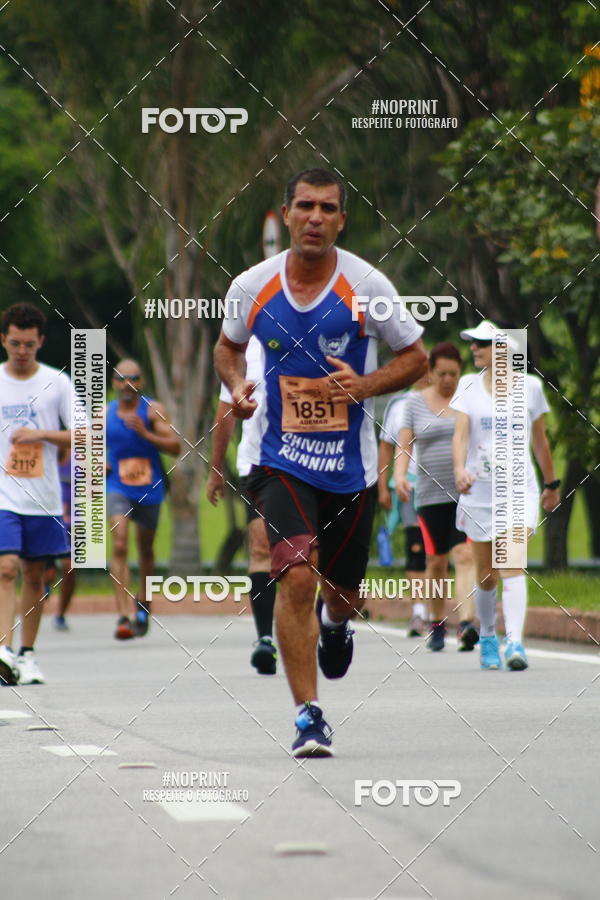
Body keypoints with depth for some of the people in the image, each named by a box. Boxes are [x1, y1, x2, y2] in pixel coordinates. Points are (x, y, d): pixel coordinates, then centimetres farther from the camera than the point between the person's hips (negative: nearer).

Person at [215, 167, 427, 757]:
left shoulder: (367, 287, -9)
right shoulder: (252, 287, -5)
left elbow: (415, 359, 0)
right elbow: (228, 346, 15)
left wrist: (365, 385, -17)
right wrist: (236, 387, -6)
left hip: (351, 465, 1)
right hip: (281, 459, -1)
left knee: (342, 591, 14)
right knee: (296, 577, -20)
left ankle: (334, 621, 54)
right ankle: (308, 716, -13)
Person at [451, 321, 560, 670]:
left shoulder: (530, 386, 2)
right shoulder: (469, 385, 3)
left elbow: (540, 440, 14)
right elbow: (460, 434, -7)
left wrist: (552, 483, 20)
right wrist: (460, 469, -26)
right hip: (479, 489, 2)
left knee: (512, 566, -18)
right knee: (487, 575, 7)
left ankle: (515, 643, -26)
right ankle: (488, 638, 28)